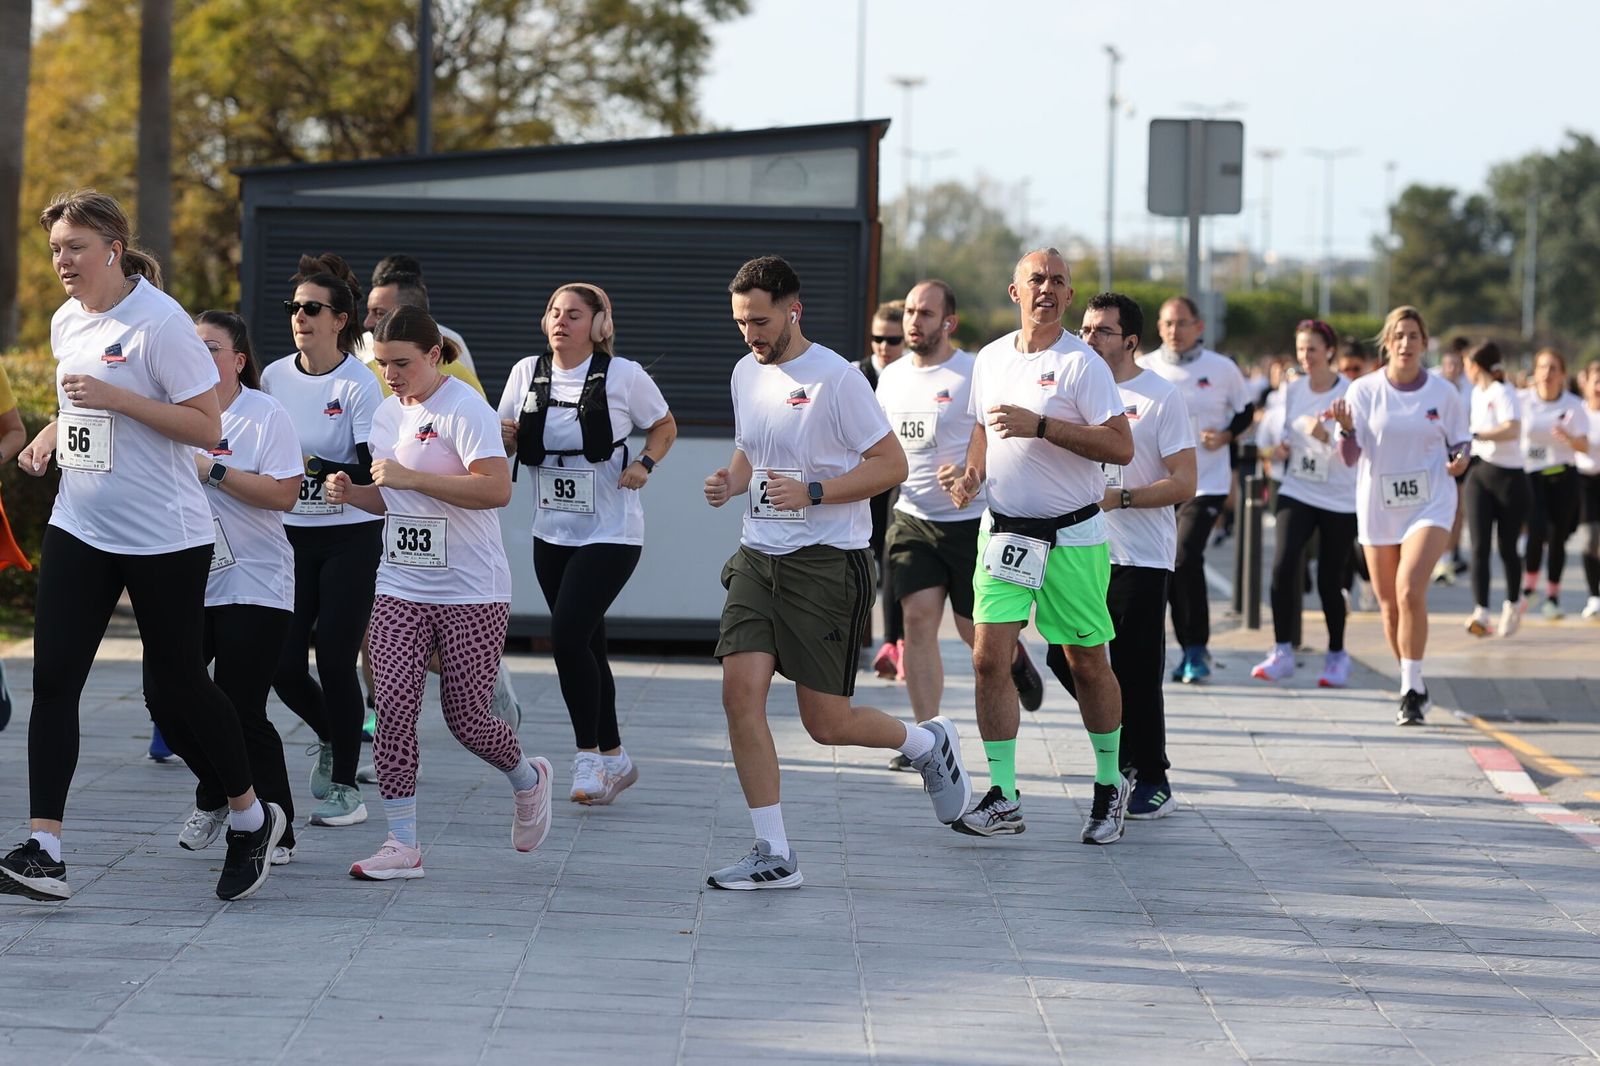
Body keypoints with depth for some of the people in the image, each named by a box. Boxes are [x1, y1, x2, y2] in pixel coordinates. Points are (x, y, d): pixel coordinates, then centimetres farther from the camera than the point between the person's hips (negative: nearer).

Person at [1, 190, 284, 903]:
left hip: (165, 538, -6)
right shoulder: (66, 323, 9)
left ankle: (251, 815, 26)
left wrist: (116, 399, -23)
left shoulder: (159, 322, -14)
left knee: (178, 686, 3)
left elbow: (208, 427, -16)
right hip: (79, 529, 7)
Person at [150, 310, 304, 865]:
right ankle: (215, 797, 19)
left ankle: (276, 833, 8)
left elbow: (284, 493, -17)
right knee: (163, 694, -7)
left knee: (241, 711, -8)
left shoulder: (265, 415, -6)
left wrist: (212, 470, -18)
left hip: (252, 587, -5)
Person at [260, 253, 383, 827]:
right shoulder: (274, 377, 4)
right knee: (282, 664, 1)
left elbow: (371, 470, -19)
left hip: (351, 538, -5)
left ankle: (346, 786, 5)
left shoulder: (359, 384, -12)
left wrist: (310, 465, -31)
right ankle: (330, 737, 31)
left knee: (335, 661, -8)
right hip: (291, 538, 5)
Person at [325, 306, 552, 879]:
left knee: (466, 717, -1)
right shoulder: (388, 413, 12)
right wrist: (352, 492, 2)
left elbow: (496, 489, -25)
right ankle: (402, 844, -3)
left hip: (472, 592, -6)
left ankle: (527, 779, 32)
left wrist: (411, 477, -26)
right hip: (401, 588, 6)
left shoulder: (466, 409, -13)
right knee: (393, 707, -8)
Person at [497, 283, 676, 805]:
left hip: (610, 533, -5)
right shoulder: (527, 373, 3)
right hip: (552, 532, 5)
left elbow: (664, 426, 7)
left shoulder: (624, 375, -7)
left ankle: (588, 755, -4)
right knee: (586, 644, 11)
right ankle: (613, 758, 24)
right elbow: (506, 441, 13)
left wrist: (644, 464, -11)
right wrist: (505, 438, -11)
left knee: (568, 635, -17)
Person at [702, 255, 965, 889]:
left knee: (826, 722, -2)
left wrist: (811, 492, -20)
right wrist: (730, 482, 4)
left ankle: (929, 744, 29)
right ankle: (774, 855, -2)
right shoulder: (746, 373, 11)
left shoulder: (836, 378, -11)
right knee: (740, 694, -9)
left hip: (827, 563, -6)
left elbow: (892, 464, -11)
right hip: (758, 557, 6)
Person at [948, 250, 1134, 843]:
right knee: (989, 658, -7)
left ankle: (1110, 784, 23)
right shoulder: (991, 359, 9)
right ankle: (1003, 798, -3)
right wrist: (972, 471, 5)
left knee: (1088, 663, 5)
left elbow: (1121, 446, -17)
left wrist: (1040, 425, -22)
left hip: (1072, 537, -4)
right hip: (1004, 531, 4)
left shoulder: (1081, 363, -9)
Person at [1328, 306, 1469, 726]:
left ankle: (1411, 687, -15)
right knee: (1389, 605, 8)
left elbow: (1459, 442, 12)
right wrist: (1346, 427, -24)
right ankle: (1413, 684, 27)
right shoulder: (1364, 390, -2)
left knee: (1410, 591, -21)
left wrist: (1460, 458, -10)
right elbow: (1350, 456, -5)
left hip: (1430, 505, -2)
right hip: (1378, 508, 2)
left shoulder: (1444, 392, -1)